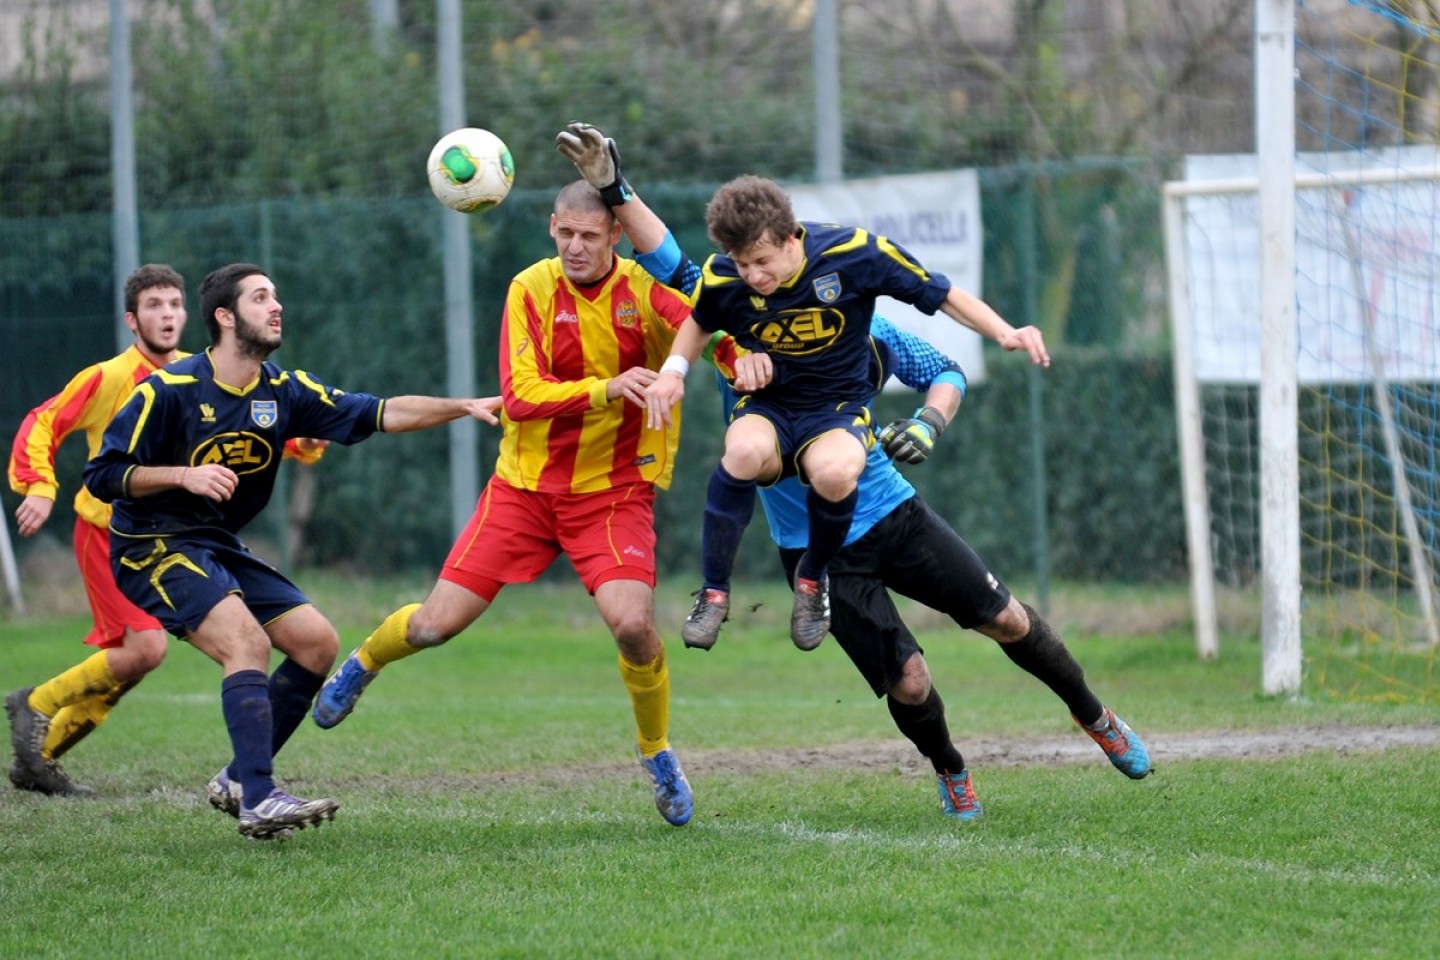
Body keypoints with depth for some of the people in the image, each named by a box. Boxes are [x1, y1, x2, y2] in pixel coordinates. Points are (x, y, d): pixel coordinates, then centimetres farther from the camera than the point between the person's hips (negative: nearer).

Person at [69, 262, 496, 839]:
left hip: (221, 548, 8)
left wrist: (463, 407, -14)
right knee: (247, 641, -26)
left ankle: (239, 780, 8)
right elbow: (102, 476, -14)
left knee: (317, 642, 0)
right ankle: (258, 801, -31)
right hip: (153, 547, -8)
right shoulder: (167, 391, -15)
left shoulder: (284, 391, 2)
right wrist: (185, 475, -26)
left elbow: (380, 415, -3)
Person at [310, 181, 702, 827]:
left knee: (632, 623, -23)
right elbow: (520, 397, -17)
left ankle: (657, 755, 5)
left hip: (613, 490, -1)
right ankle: (363, 663, 36)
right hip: (525, 484, 1)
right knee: (436, 624, -1)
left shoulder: (647, 292, -12)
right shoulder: (532, 289, -9)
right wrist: (606, 389, -32)